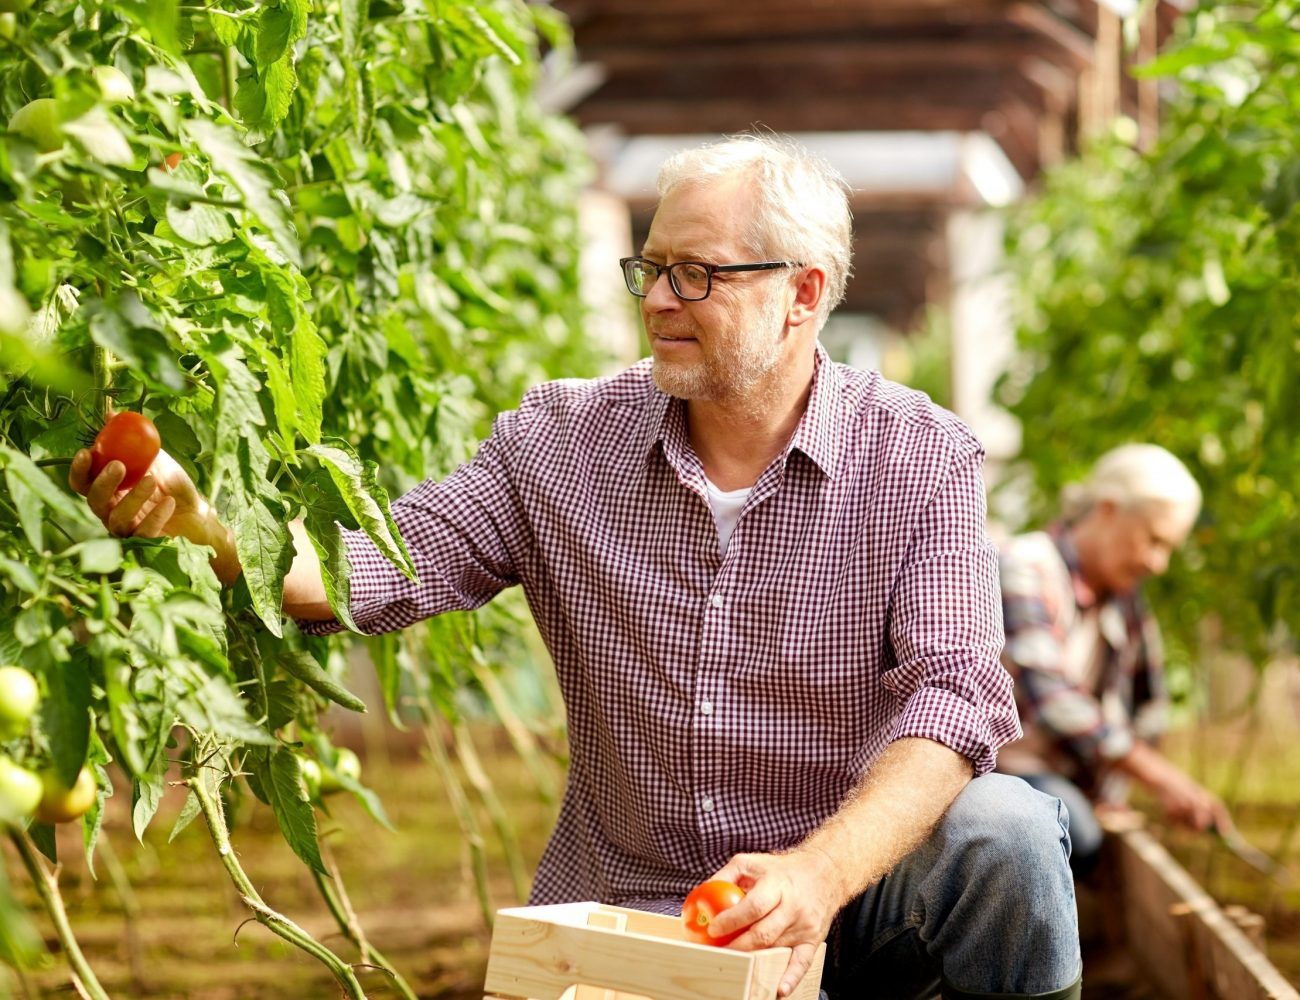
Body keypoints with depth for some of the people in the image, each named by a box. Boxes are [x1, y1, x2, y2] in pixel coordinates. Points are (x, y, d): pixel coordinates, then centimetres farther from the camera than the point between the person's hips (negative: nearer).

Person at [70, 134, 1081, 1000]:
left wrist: (822, 873, -34)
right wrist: (198, 519, -24)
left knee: (1003, 831, -29)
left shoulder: (921, 459, -7)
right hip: (627, 907, 1)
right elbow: (382, 563, -5)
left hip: (853, 886, -1)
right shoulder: (563, 441, 1)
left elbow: (952, 691, -17)